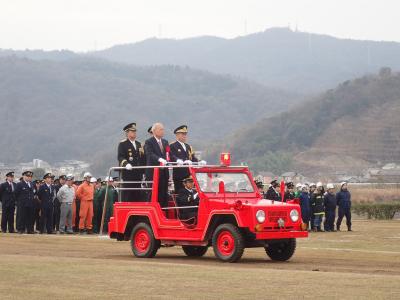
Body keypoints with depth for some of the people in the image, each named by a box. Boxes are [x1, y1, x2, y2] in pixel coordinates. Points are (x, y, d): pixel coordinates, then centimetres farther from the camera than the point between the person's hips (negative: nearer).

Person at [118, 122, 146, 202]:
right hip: (128, 175, -6)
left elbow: (142, 158, 21)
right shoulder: (122, 144, 0)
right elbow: (120, 157, -12)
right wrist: (126, 164, -32)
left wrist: (143, 171, 12)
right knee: (127, 198, -8)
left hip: (138, 174, 6)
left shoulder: (138, 144, 20)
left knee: (138, 198, 3)